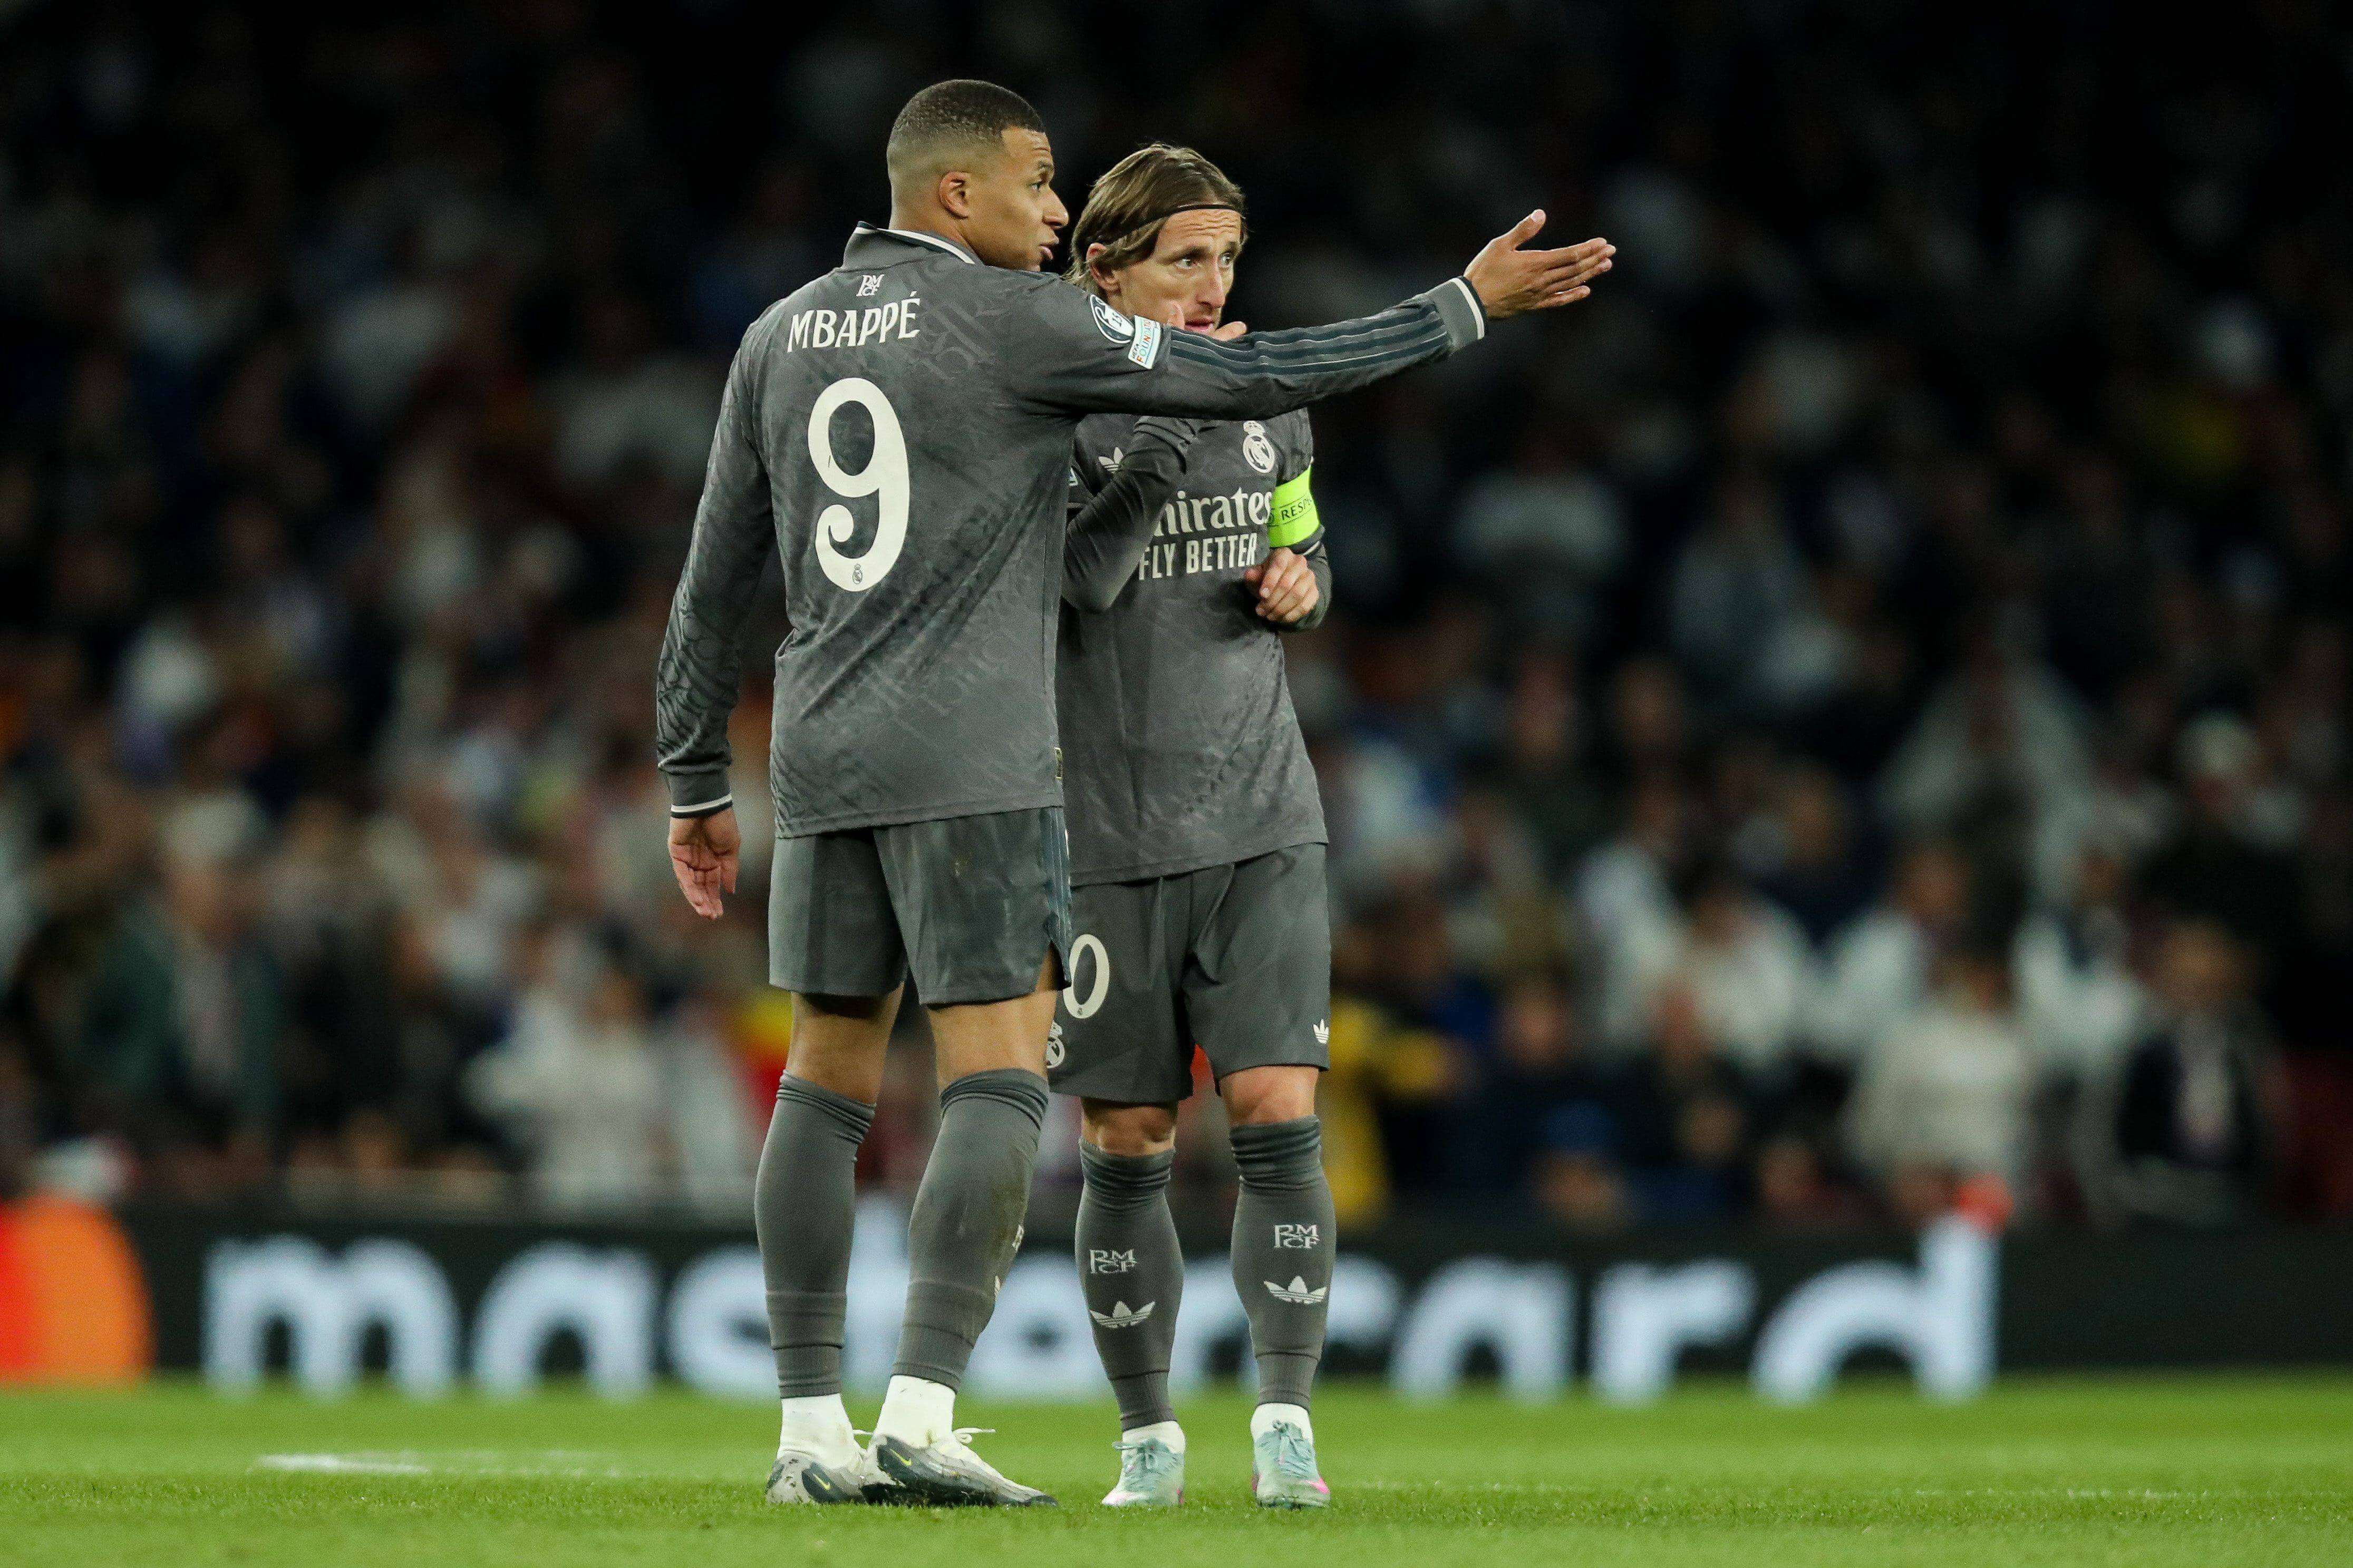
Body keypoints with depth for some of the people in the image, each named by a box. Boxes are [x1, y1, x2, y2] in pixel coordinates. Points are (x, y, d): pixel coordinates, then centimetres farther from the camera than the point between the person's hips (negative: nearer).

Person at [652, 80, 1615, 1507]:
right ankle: (922, 1417, -17)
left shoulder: (781, 341, 12)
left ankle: (810, 1433, 9)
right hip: (974, 766, -7)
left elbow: (716, 580, 14)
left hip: (824, 764, 7)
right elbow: (1253, 381, -7)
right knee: (999, 1081, -6)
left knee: (831, 1079, 11)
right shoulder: (1013, 322, -7)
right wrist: (1466, 309, 0)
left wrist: (697, 785, 21)